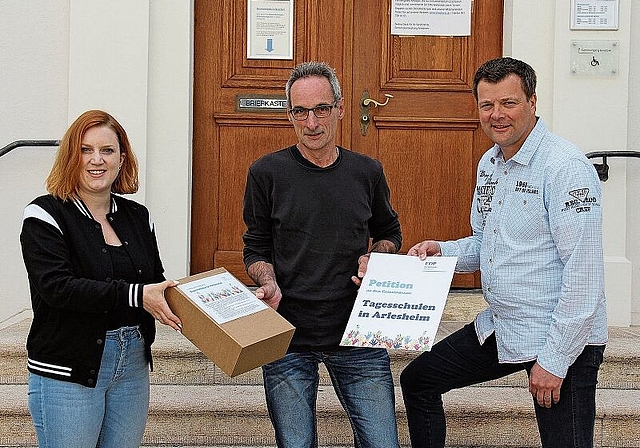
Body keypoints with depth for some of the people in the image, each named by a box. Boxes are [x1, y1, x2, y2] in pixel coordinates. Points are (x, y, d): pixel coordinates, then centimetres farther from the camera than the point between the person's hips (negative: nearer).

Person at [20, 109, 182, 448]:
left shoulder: (137, 216, 10)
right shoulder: (46, 215, -7)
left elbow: (156, 282, 17)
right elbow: (57, 286, -21)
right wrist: (134, 295, -26)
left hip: (132, 366, 5)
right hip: (67, 372, -5)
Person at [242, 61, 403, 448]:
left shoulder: (367, 172, 5)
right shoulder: (267, 172, -1)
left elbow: (390, 233, 19)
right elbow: (256, 249, 5)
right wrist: (269, 284, -14)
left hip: (358, 335, 2)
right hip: (288, 339, -1)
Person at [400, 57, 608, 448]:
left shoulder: (567, 167, -19)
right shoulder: (490, 163, 9)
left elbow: (585, 274, -22)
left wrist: (554, 360, -21)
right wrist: (439, 252, 0)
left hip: (563, 340, -8)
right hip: (499, 327, 9)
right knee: (417, 381, 16)